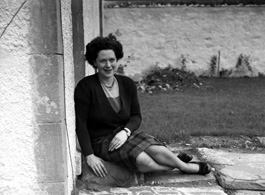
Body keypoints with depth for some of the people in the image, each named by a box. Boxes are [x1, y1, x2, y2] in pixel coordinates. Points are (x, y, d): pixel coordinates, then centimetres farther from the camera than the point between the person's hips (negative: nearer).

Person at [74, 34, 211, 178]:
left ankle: (178, 162, 1)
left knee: (156, 149, -26)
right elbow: (81, 124, -12)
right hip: (102, 141, -4)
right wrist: (89, 156, -19)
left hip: (126, 133, 4)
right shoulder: (85, 87, -11)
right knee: (143, 161, -26)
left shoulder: (127, 84, 3)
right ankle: (185, 167, -6)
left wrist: (125, 131, -15)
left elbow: (136, 116, 7)